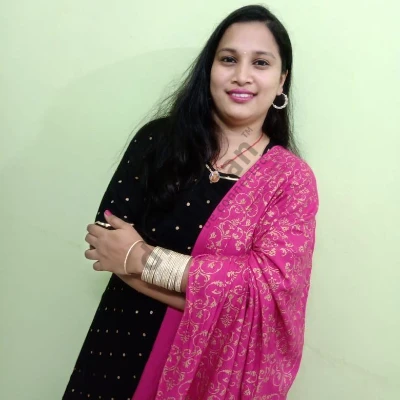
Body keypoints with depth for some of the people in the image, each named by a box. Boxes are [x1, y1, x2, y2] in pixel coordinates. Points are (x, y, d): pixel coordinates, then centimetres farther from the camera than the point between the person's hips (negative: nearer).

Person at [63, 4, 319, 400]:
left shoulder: (293, 180, -9)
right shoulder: (158, 139, -6)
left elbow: (269, 286, -18)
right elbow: (106, 241, -12)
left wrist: (141, 258, -19)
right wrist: (221, 297, -20)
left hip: (216, 363, -1)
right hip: (124, 345, 1)